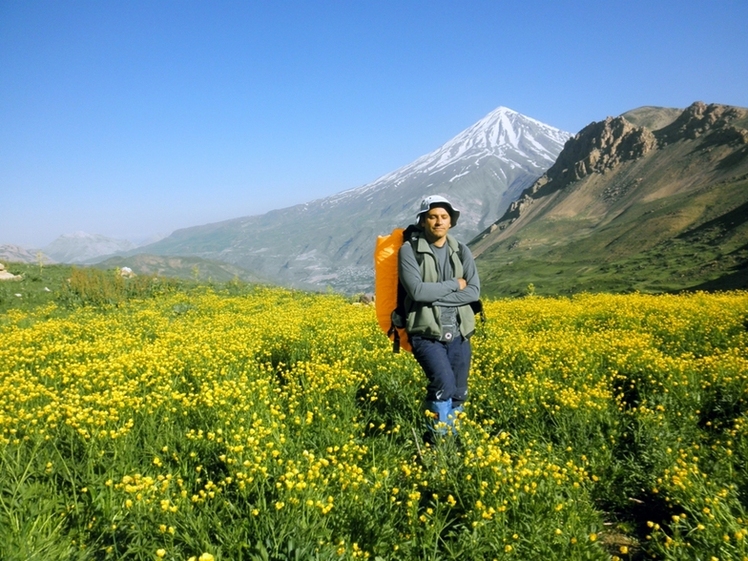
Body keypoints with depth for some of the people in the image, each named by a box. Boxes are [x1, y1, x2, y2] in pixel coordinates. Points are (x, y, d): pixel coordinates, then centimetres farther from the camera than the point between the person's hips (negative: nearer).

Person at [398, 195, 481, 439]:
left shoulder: (462, 251, 8)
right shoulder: (409, 250, -5)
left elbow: (474, 292, -4)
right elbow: (417, 291, -18)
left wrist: (434, 297, -14)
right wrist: (455, 284, -8)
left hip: (459, 334, 5)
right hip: (426, 334, -5)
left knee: (458, 394, 11)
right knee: (444, 384, -23)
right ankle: (439, 436, -2)